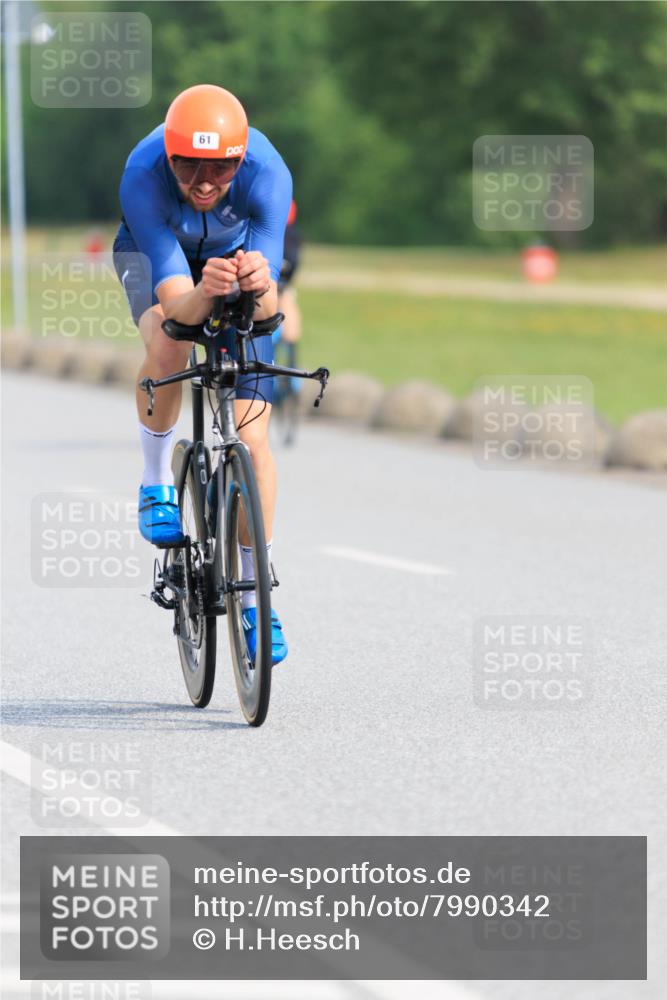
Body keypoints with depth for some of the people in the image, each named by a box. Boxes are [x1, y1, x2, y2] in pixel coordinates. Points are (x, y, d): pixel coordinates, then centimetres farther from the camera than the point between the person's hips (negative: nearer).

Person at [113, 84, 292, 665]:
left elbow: (268, 309, -43)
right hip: (156, 255, -1)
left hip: (238, 251, 1)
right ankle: (157, 482, -7)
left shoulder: (267, 173, -38)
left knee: (252, 437, -8)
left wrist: (260, 285, -65)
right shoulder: (143, 175, -38)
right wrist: (205, 292, -64)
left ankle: (254, 601, 5)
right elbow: (177, 305, -42)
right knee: (167, 348, -35)